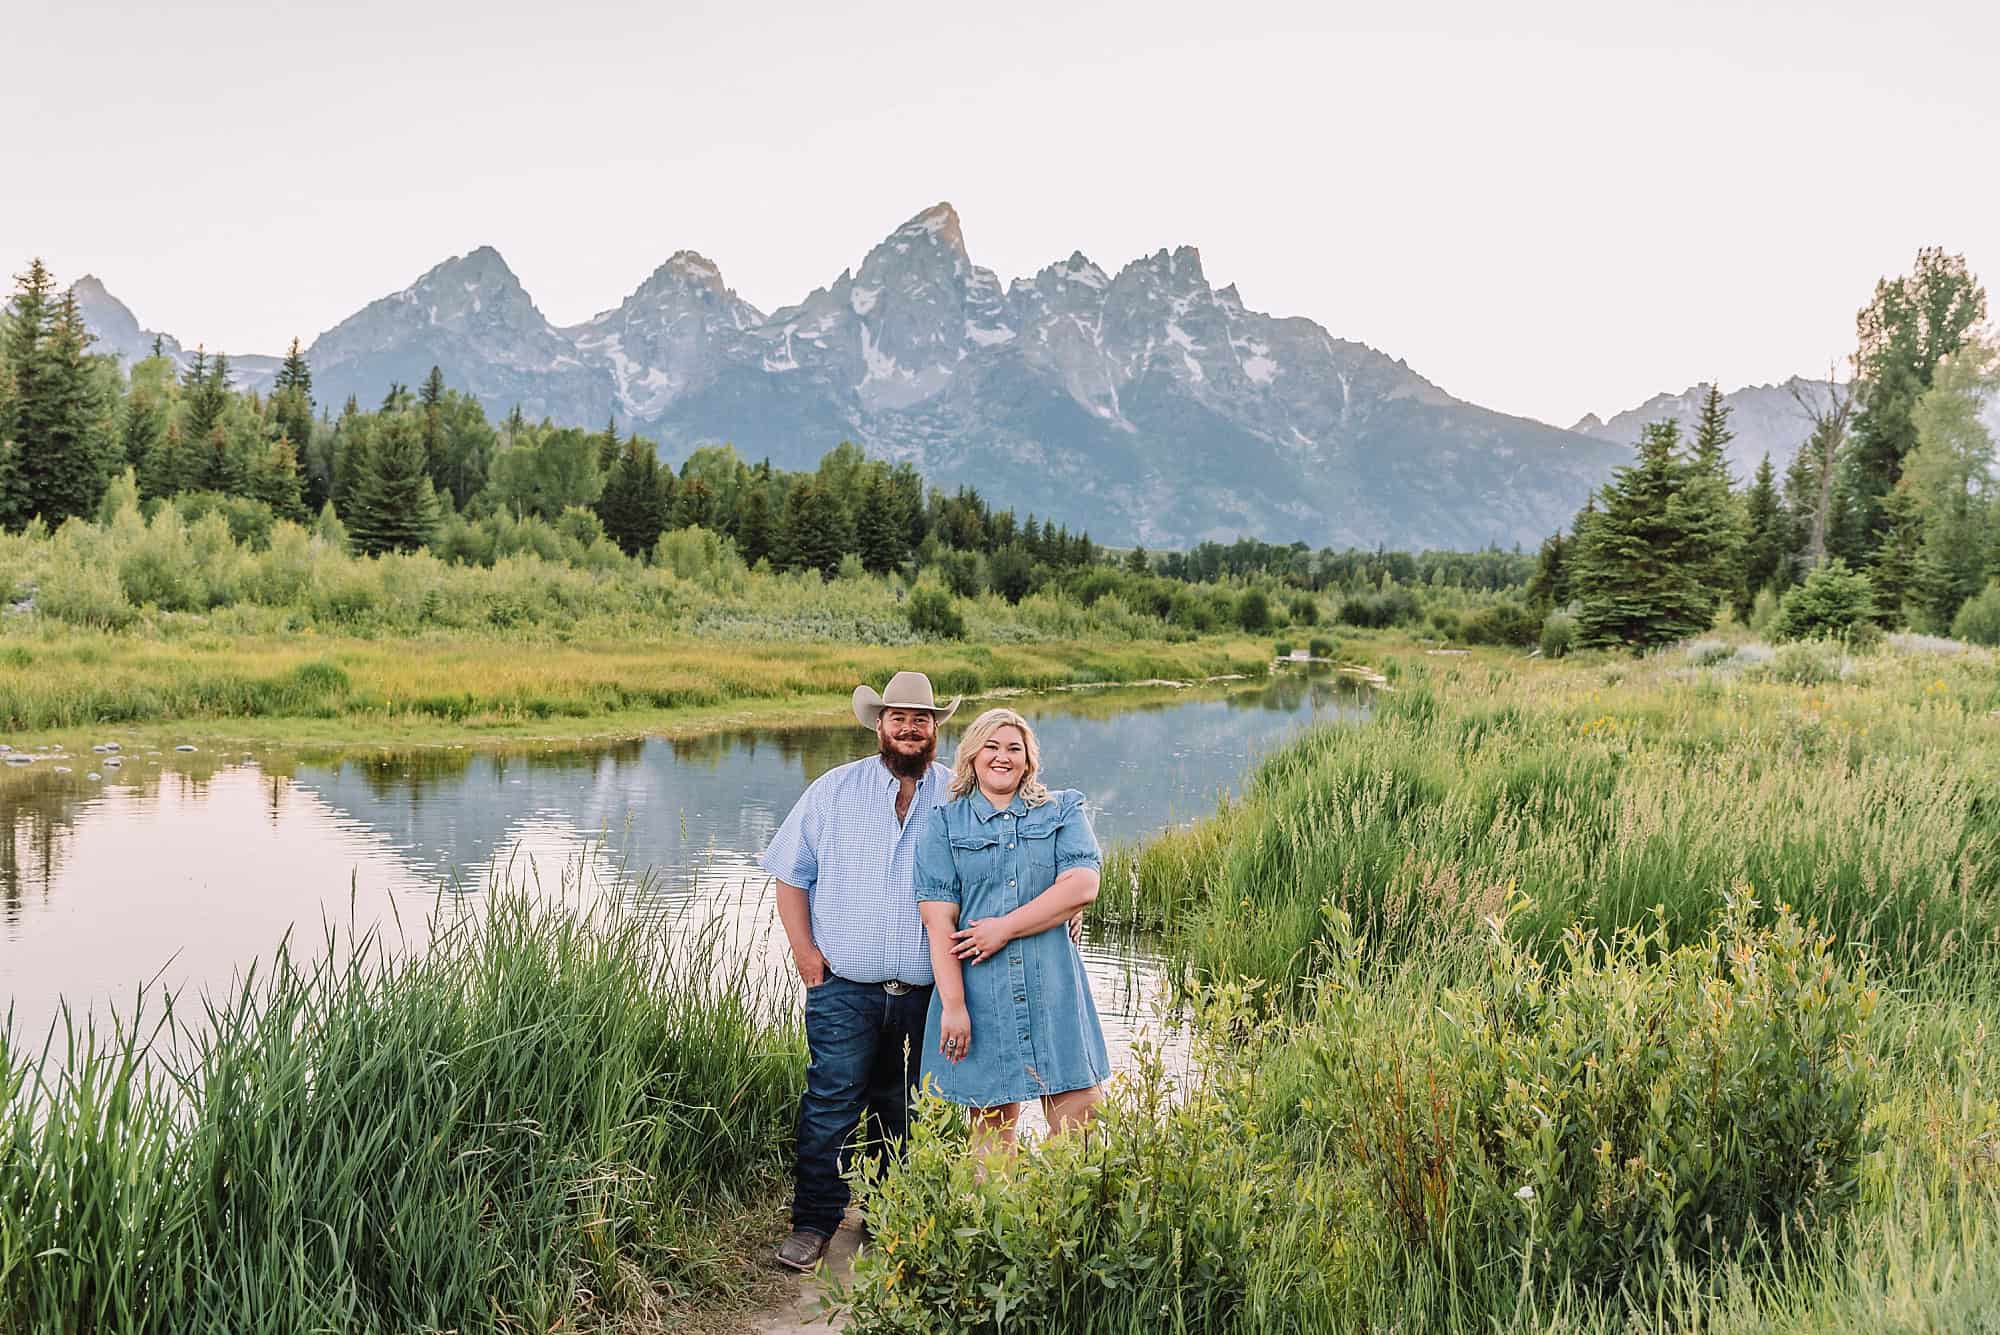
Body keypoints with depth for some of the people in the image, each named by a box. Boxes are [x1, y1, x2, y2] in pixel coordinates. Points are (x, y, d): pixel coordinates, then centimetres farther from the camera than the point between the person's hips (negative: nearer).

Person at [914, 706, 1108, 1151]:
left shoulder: (1063, 811, 10)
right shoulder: (944, 824, 7)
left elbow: (1082, 886, -5)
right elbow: (939, 919, -2)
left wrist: (1004, 927, -11)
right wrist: (953, 1005, -12)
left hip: (1053, 988, 1)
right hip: (978, 993, -1)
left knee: (1081, 1123, -2)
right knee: (992, 1125, 5)